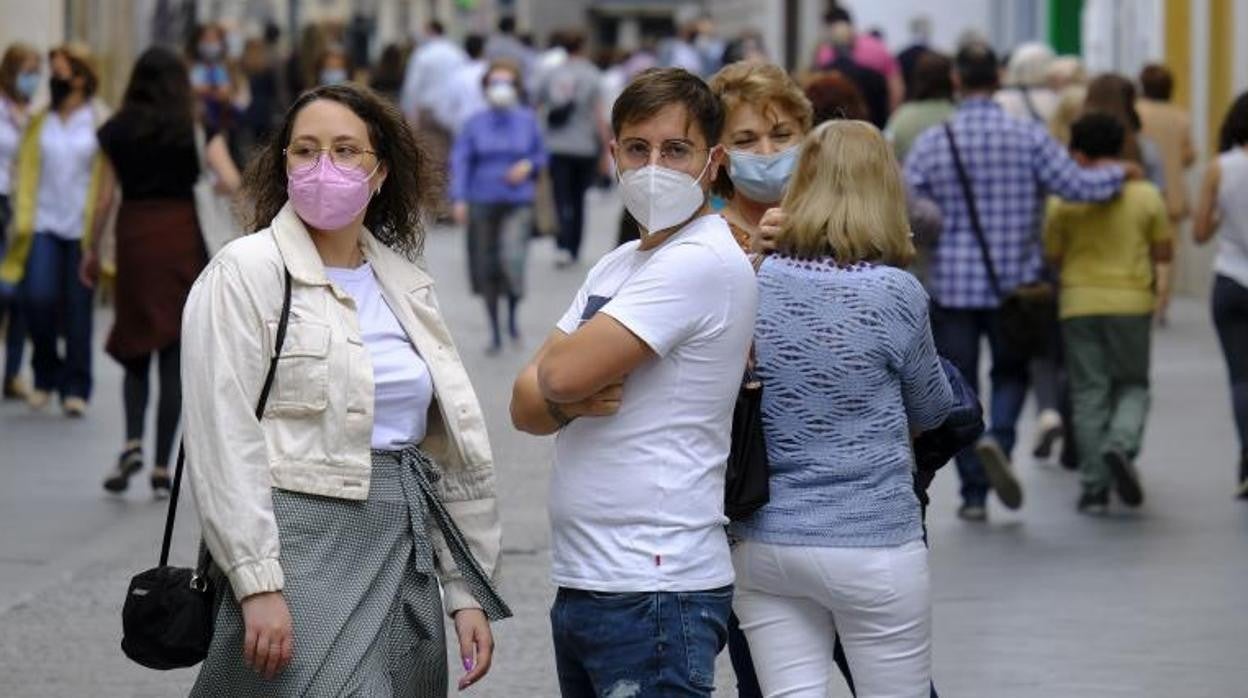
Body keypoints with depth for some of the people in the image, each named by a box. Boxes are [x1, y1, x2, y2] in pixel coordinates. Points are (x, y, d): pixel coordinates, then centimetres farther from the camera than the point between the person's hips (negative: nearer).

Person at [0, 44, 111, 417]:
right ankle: (46, 376, 10)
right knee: (39, 299, -10)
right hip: (44, 224, 2)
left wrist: (101, 214, -7)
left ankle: (75, 387, 10)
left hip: (82, 228, -2)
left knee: (78, 309, 1)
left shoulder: (100, 121, 0)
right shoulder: (40, 120, 8)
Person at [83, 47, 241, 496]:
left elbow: (105, 197, 3)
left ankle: (132, 442, -9)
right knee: (174, 357, 4)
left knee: (135, 347, 14)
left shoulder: (116, 131, 3)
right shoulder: (196, 128, -1)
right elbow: (230, 183, -11)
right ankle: (162, 469, 2)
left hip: (133, 239, 1)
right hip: (183, 236, -1)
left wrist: (93, 251, 13)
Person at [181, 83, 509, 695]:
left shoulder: (405, 282, 14)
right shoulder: (244, 274, -4)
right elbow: (224, 444, -12)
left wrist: (467, 591, 11)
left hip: (407, 555, 6)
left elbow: (446, 450, 16)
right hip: (305, 552, -6)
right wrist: (257, 585, -19)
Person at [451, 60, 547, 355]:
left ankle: (512, 316, 8)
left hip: (518, 202, -1)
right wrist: (459, 199, -10)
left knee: (512, 258, -19)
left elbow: (541, 155, 14)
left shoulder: (527, 120, 3)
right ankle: (495, 333, 20)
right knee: (486, 268, 5)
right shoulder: (476, 123, 1)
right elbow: (460, 161, -1)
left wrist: (528, 165, -9)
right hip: (483, 202, 1)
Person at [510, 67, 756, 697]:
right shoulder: (616, 267, 16)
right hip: (580, 581, 9)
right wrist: (576, 399, -12)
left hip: (655, 591, -9)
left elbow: (561, 373, -19)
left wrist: (562, 377, 4)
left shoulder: (704, 263, -13)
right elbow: (527, 404, 10)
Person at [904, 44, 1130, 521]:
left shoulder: (931, 144, -4)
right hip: (1015, 282, 0)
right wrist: (1119, 174, 7)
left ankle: (974, 494, 9)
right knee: (1011, 373, 17)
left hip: (952, 284, 0)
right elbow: (1077, 185, -10)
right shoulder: (1029, 138, -6)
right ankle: (998, 439, -12)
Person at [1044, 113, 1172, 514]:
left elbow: (1052, 256, 3)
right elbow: (1163, 253, 2)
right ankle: (1122, 445, -16)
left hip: (1080, 304, 0)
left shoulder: (1064, 201, -3)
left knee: (1088, 394, 5)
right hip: (1132, 301, 0)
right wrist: (1161, 284, 18)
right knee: (1132, 385, 14)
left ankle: (1094, 488, 3)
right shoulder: (1147, 197, -1)